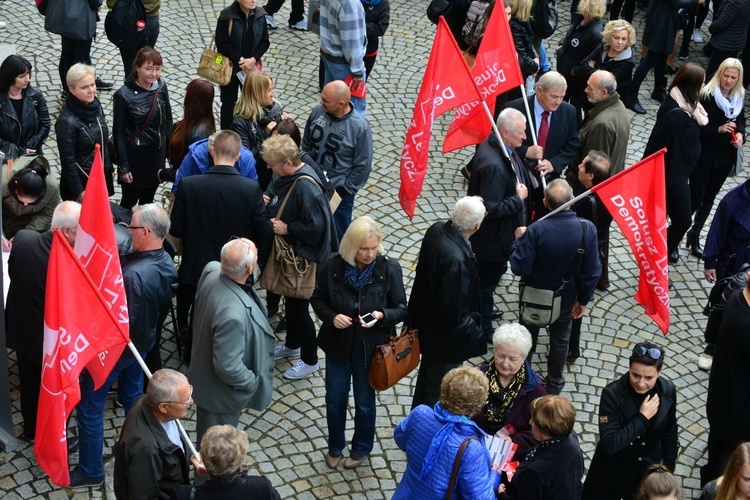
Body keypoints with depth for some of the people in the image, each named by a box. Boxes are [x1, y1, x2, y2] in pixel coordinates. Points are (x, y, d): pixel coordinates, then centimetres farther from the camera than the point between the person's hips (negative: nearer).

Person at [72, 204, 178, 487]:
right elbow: (163, 307, 5)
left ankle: (90, 472, 21)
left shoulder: (134, 275, -36)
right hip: (143, 341, 8)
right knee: (132, 395, 28)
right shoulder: (166, 262, -9)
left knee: (89, 407, 8)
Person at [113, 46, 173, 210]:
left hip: (157, 153, 5)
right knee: (129, 201, 12)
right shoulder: (124, 95, -20)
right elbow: (119, 133, -13)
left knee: (148, 199, 22)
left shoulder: (161, 86, -6)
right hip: (134, 155, -4)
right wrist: (124, 167, -11)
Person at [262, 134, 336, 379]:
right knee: (290, 301, 25)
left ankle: (309, 360, 24)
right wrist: (263, 202, -6)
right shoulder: (282, 176, -4)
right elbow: (274, 197, 16)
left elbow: (316, 226, -31)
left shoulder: (306, 187, -31)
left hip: (301, 257, -9)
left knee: (298, 307, 5)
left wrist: (287, 228, -22)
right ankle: (292, 345, 47)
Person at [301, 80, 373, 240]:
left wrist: (345, 190, -12)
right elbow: (306, 143, 8)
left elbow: (363, 166, -15)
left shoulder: (360, 127, -23)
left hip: (338, 192, -5)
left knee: (337, 235, 15)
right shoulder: (318, 111, -9)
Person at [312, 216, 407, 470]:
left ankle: (361, 448, 44)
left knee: (364, 401, 18)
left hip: (370, 346, -1)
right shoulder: (332, 266, -17)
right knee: (335, 399, 17)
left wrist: (381, 315, -29)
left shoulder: (389, 269, -18)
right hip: (338, 344, 1)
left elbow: (401, 308, -9)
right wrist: (331, 316, -21)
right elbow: (317, 299, -2)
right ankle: (335, 446, 44)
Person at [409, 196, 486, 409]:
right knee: (438, 392, 14)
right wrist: (476, 335, -14)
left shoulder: (437, 230, -12)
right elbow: (454, 311, -30)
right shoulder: (456, 259, -39)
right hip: (444, 336, -10)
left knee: (428, 376, 33)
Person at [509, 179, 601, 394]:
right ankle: (554, 385, 43)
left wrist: (519, 240, -7)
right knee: (560, 341, 25)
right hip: (566, 298, 2)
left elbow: (520, 268, -24)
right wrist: (583, 299, 0)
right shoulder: (587, 229, -24)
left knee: (527, 338, 23)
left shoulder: (536, 230, -31)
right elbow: (592, 271, -16)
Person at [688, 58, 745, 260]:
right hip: (704, 154, -6)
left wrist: (740, 134, -6)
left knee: (710, 196, 17)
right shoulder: (706, 95, -18)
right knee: (695, 196, -4)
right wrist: (719, 129, -27)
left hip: (725, 156, 6)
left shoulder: (739, 97, 0)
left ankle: (695, 234, 32)